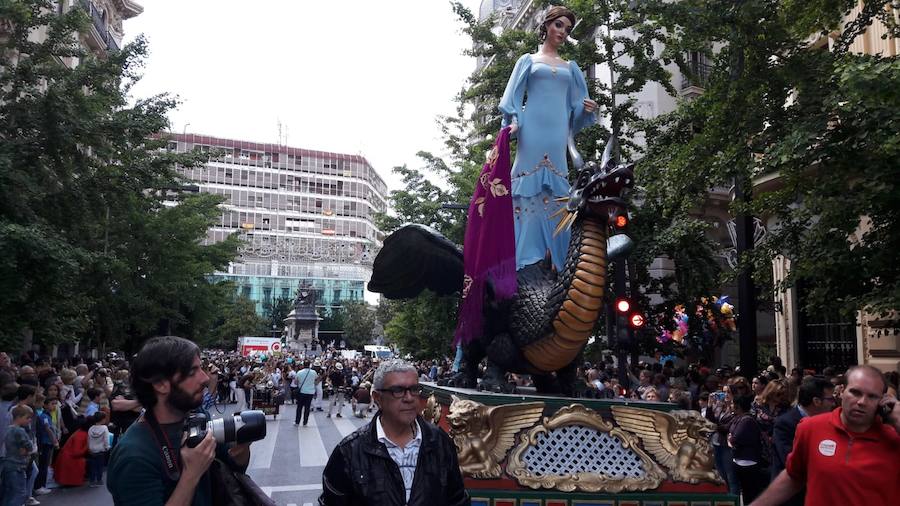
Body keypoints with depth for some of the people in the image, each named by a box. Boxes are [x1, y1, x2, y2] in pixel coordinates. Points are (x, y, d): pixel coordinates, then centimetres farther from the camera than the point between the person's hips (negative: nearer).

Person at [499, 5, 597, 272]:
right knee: (529, 188, -9)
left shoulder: (570, 67, 24)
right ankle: (525, 255, -10)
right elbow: (513, 96, 7)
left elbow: (577, 105, 19)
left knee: (556, 192, -5)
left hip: (558, 133, 2)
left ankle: (557, 258, -5)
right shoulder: (528, 60, 17)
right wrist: (513, 121, -10)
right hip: (532, 132, -2)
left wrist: (587, 108, -4)